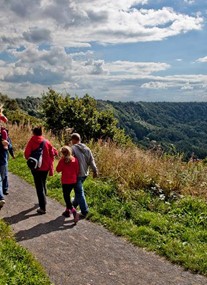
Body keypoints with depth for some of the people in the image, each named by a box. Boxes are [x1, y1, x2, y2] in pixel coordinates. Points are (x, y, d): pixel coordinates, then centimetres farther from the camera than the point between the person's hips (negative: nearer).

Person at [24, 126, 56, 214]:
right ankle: (43, 201, 41)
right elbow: (52, 154, 2)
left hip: (36, 167, -4)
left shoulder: (32, 141, -9)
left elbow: (27, 154, -13)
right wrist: (49, 164, 13)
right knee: (43, 184, 24)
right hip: (45, 167, 4)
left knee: (39, 187, -1)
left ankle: (42, 207, -5)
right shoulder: (47, 142, 0)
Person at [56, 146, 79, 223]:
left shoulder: (62, 160, -13)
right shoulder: (75, 160, -1)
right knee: (67, 196, 23)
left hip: (65, 182, -5)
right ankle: (67, 211, 30)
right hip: (73, 181, 5)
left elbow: (58, 170, -4)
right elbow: (77, 170, 3)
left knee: (66, 198, 0)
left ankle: (74, 212, -16)